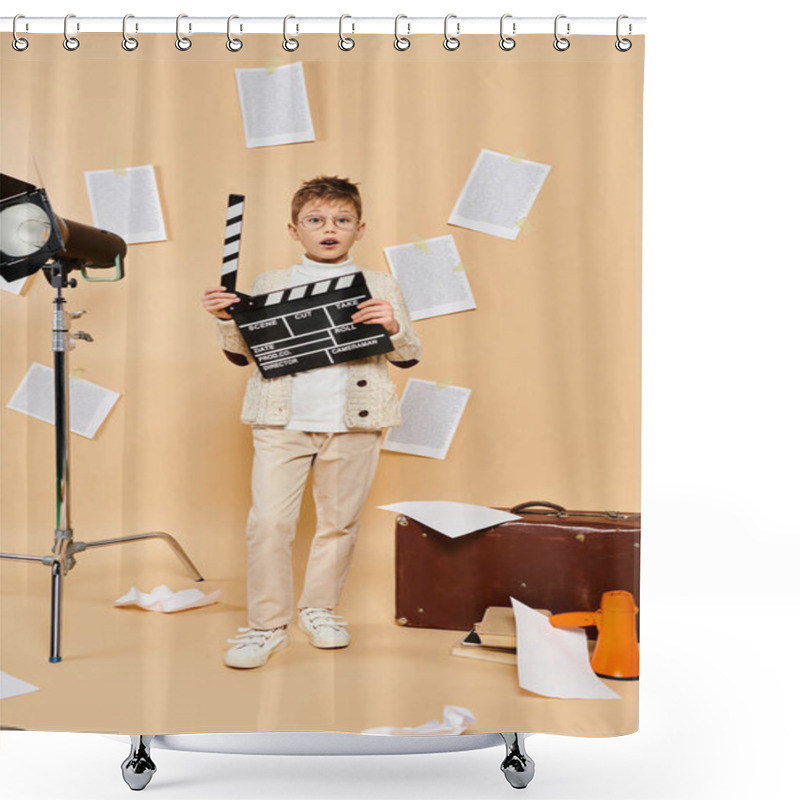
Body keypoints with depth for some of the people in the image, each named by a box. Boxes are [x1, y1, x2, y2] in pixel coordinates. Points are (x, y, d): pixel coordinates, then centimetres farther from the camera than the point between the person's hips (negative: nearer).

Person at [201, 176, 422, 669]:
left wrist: (392, 327, -13)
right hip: (282, 422, 0)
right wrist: (226, 319, -8)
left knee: (340, 521, 10)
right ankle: (267, 625, 7)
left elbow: (410, 357, 7)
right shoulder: (270, 284, 10)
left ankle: (320, 609, 31)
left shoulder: (381, 287, 9)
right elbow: (243, 353, 11)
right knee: (269, 521, -6)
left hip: (353, 423, 1)